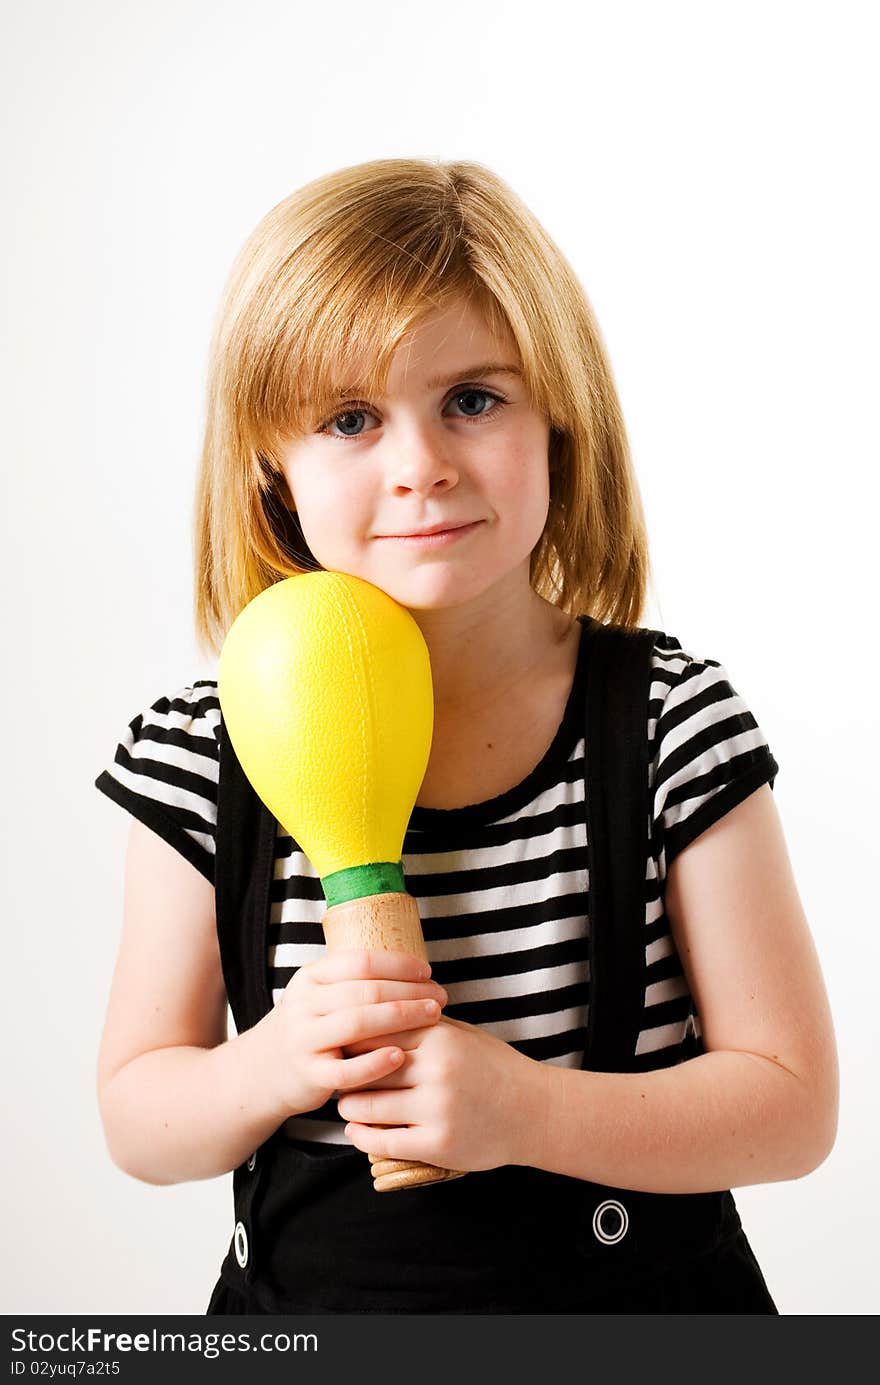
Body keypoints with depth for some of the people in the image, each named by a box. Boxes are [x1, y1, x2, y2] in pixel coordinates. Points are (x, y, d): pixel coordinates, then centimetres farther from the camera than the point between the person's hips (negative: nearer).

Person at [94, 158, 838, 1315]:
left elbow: (794, 1106, -12)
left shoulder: (677, 721, -14)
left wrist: (527, 1110, -25)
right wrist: (270, 1066, -23)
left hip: (637, 1293, 0)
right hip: (307, 1301, 1)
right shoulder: (208, 752, -11)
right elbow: (135, 1119, -3)